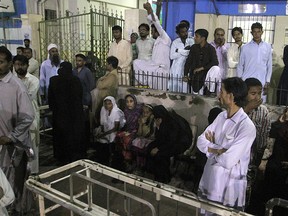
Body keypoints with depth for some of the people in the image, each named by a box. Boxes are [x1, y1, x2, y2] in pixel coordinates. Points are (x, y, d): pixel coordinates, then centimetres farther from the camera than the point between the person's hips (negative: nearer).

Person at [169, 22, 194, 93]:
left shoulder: (191, 41, 5)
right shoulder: (175, 42, 7)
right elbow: (172, 56, -4)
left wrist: (180, 51, -8)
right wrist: (185, 51, -6)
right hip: (176, 70, 1)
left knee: (185, 90, -6)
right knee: (174, 90, 0)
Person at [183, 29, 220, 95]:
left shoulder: (210, 48, -8)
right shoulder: (193, 47, 1)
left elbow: (215, 62, -17)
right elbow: (188, 61, 3)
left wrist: (201, 68, -20)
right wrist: (185, 75, -6)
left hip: (205, 72, -3)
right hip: (194, 75, 3)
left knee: (216, 69, -31)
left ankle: (211, 92, -20)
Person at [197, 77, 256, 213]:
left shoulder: (247, 127, -21)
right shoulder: (221, 116, 2)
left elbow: (227, 161, -26)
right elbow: (201, 141, -2)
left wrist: (211, 147, -7)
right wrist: (218, 150, -18)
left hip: (229, 191, -6)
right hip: (208, 183, 7)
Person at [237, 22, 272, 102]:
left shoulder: (268, 47, 7)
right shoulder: (245, 47, 2)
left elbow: (269, 66, 10)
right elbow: (240, 66, 7)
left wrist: (267, 82, 5)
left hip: (261, 83, 1)